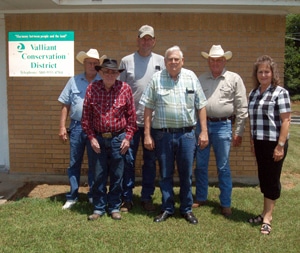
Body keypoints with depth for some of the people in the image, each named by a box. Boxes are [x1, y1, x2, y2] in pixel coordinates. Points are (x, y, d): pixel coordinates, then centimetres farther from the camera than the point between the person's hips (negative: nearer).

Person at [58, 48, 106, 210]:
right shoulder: (74, 81, 5)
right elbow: (65, 105, 6)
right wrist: (62, 126, 1)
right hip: (76, 126, 1)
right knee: (74, 163, 9)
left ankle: (93, 195, 24)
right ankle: (72, 197, 20)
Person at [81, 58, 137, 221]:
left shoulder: (125, 89, -3)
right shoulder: (92, 88, -1)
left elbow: (131, 115, 1)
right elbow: (86, 116, 3)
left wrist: (128, 137, -3)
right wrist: (91, 137, -2)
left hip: (118, 139, 0)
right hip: (98, 139, 1)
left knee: (117, 176, 9)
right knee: (98, 175, 8)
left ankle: (114, 207, 24)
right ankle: (99, 208, 22)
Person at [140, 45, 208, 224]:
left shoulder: (191, 77, 4)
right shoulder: (157, 79, 0)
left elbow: (201, 106, 5)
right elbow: (148, 108, 0)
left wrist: (204, 131, -1)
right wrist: (147, 135, -3)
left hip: (187, 134, 1)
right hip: (163, 134, 0)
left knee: (186, 174, 9)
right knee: (165, 174, 10)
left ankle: (187, 209, 25)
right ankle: (167, 209, 25)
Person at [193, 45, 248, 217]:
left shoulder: (234, 79, 1)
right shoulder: (201, 79, 10)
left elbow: (242, 108, -1)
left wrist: (239, 132, -4)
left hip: (222, 126, -3)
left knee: (223, 167, 4)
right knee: (200, 165, 10)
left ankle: (226, 204, 16)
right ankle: (201, 198, 26)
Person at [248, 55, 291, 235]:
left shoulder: (280, 93, -9)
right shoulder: (253, 93, 11)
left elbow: (286, 120, -13)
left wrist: (280, 145, -17)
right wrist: (252, 141, 14)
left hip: (274, 143, -6)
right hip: (259, 142, 6)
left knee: (272, 179, 3)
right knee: (263, 178, 13)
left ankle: (267, 217, 12)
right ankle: (266, 213, 27)